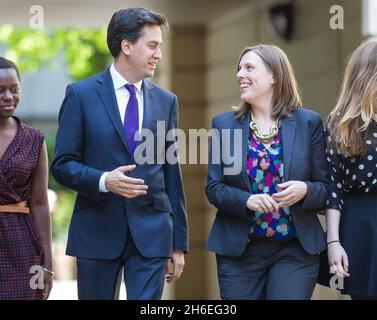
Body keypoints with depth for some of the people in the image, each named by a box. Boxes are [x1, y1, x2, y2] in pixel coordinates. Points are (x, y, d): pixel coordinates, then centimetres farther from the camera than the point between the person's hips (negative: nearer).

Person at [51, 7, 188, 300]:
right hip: (97, 232, -2)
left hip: (151, 233, 2)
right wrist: (103, 180, -22)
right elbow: (63, 165, -2)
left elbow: (172, 174, 11)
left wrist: (178, 243, 9)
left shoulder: (166, 101, 10)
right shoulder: (82, 95, 0)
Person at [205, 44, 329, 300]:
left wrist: (304, 190, -20)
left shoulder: (309, 123, 2)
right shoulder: (224, 124, 5)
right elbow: (214, 188, 2)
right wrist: (247, 200, -17)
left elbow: (325, 188, 3)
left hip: (295, 250, -1)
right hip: (238, 249, 2)